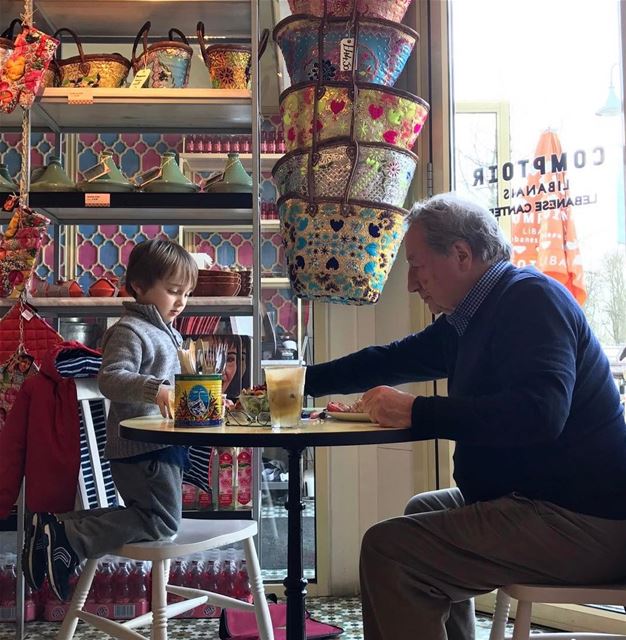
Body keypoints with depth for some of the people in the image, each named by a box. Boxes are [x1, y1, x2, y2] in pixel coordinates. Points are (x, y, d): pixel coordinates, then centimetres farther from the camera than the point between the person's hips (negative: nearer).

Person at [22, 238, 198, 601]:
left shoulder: (166, 332, 20)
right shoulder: (129, 330, -12)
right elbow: (111, 378, -27)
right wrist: (155, 389, -41)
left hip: (163, 446, 10)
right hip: (140, 449, -10)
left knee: (149, 515, 17)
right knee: (162, 522, -10)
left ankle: (59, 528, 14)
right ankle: (67, 537, -12)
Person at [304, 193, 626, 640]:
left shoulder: (531, 298, -15)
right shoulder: (471, 318, 14)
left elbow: (540, 412, -31)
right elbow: (393, 360, 25)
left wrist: (415, 412, -25)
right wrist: (302, 382, 28)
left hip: (583, 520, -11)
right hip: (537, 501, 11)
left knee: (388, 550, -20)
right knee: (423, 512, 31)